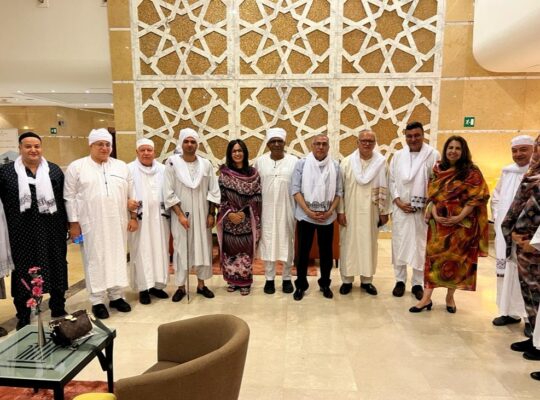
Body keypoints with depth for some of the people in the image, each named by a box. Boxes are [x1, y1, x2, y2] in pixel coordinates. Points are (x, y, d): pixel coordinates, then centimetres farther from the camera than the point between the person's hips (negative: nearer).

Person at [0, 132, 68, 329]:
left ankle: (58, 310, 27)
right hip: (22, 233, -1)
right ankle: (23, 317, 22)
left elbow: (63, 199, 6)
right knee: (23, 273, 8)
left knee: (56, 268, 10)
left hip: (51, 231, 1)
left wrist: (65, 226, 3)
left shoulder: (55, 170, 5)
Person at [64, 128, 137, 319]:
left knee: (118, 259, 9)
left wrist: (133, 217, 4)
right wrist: (73, 223, -4)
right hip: (91, 225, -3)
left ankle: (116, 296, 22)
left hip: (117, 224, 3)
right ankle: (97, 301, 14)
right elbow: (70, 197, 0)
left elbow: (131, 194, 9)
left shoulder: (122, 166, 9)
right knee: (95, 261, 4)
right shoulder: (76, 167, 1)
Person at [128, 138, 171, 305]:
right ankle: (143, 288, 11)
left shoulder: (162, 169, 9)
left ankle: (156, 285, 21)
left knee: (160, 251, 8)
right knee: (142, 252, 2)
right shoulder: (130, 169, 0)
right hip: (140, 218, -3)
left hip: (159, 218, 4)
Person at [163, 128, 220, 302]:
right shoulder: (172, 163, -6)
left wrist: (211, 214, -2)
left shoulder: (206, 164, 0)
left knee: (203, 248, 8)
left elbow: (213, 191, 3)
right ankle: (181, 287, 18)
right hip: (181, 215, -2)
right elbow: (168, 192, -8)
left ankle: (201, 284, 23)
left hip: (202, 214, 2)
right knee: (181, 250, 5)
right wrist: (180, 214, -13)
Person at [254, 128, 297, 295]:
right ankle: (269, 279, 20)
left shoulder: (294, 161, -2)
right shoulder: (260, 161, 2)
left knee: (287, 243, 8)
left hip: (287, 209, 0)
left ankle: (287, 278, 22)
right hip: (267, 209, 1)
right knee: (268, 243, 7)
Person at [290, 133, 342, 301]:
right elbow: (295, 190, -6)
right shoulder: (301, 163, -3)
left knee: (326, 251, 11)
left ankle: (325, 284, 27)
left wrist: (330, 211, -7)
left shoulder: (335, 166, 2)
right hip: (305, 216, -2)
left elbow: (339, 191, 4)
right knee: (303, 251, 5)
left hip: (327, 217, 2)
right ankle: (300, 285, 19)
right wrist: (308, 211, -12)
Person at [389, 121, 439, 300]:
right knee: (399, 245, 8)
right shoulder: (398, 155, 7)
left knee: (420, 247, 6)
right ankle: (400, 280, 22)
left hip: (423, 211, -2)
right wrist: (398, 202, -6)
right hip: (400, 209, 3)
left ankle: (417, 283, 20)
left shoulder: (433, 155, -3)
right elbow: (391, 181, 6)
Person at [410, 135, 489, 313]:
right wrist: (435, 215, -10)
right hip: (439, 222, 2)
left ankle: (450, 297, 22)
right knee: (433, 257, 1)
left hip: (462, 224, -2)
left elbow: (476, 197, -9)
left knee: (456, 259, 7)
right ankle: (426, 298, 4)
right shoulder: (438, 170, 6)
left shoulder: (472, 172, -4)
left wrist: (459, 217, -17)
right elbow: (432, 195, 5)